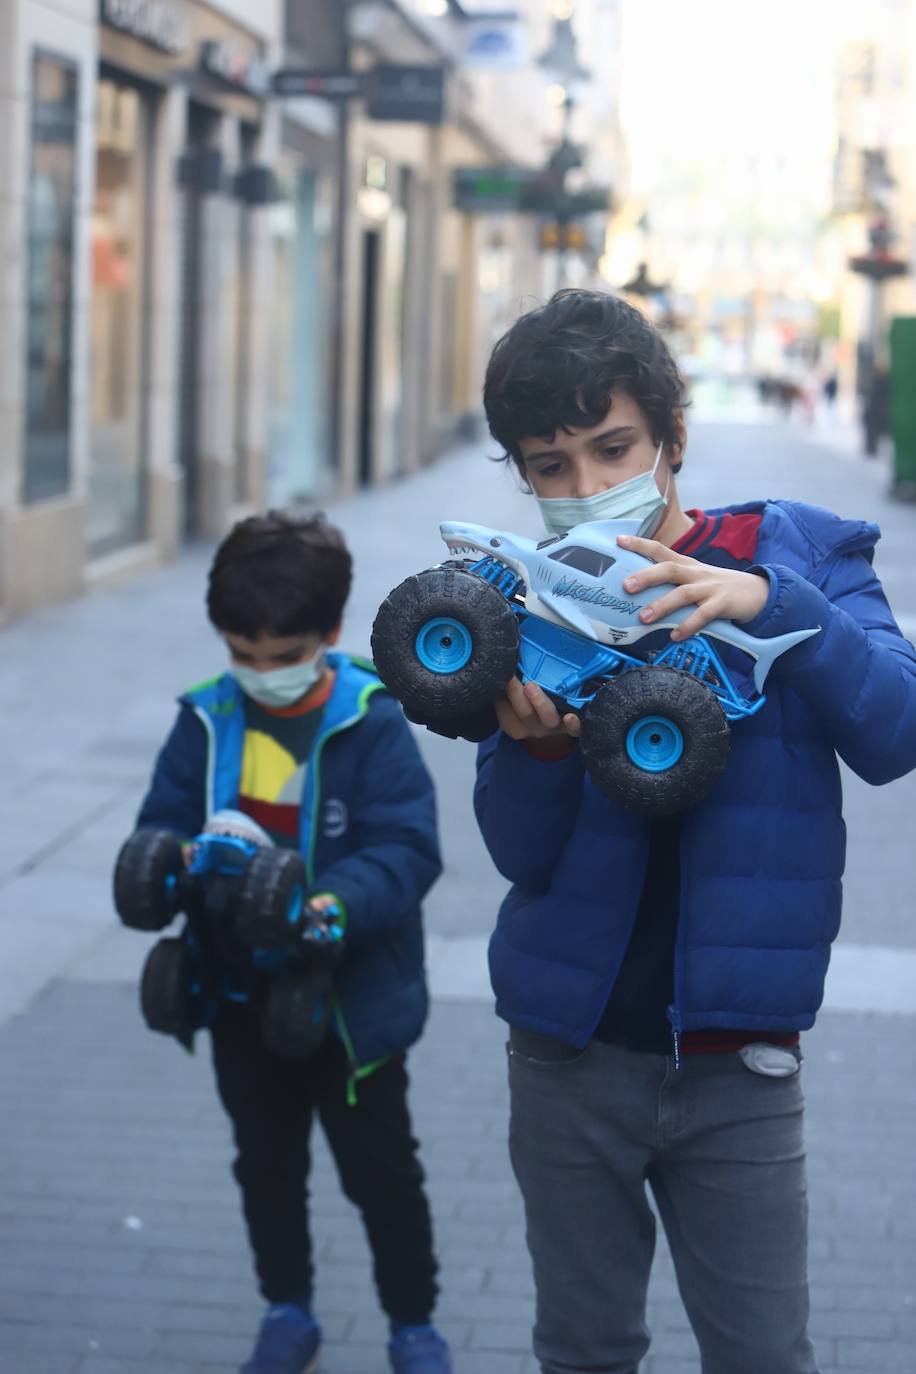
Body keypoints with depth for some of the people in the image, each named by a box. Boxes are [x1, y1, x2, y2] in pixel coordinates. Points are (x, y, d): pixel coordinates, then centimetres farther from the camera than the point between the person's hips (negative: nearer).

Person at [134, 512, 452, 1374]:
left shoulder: (372, 727, -17)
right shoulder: (207, 724, -4)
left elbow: (406, 848, -21)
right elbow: (165, 825, 0)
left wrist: (343, 902, -39)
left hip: (353, 999, -4)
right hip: (242, 990, 4)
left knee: (379, 1166, 10)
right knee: (265, 1162, 19)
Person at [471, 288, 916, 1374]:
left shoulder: (794, 552, -2)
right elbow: (522, 854, -5)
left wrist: (771, 603, -30)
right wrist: (533, 747, -26)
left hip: (736, 1059, -1)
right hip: (571, 1051, 2)